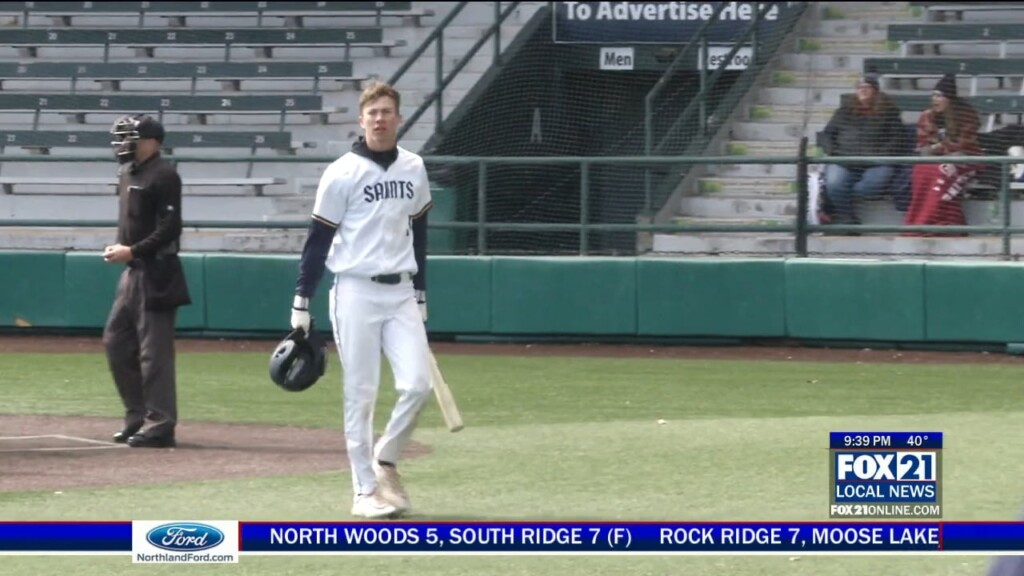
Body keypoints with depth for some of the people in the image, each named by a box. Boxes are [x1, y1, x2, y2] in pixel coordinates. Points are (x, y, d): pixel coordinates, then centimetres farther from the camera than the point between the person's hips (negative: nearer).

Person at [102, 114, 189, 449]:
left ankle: (160, 424, -4)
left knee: (154, 349, -8)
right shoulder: (128, 174, 15)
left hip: (155, 273, -10)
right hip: (132, 271, 10)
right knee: (116, 341, 11)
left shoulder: (163, 176, -13)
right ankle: (138, 416, 20)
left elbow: (170, 229, -18)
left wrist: (133, 251, -19)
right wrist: (119, 247, 7)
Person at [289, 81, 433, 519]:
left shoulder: (414, 169, 8)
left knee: (417, 384, -7)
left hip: (401, 293, 4)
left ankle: (385, 461, 16)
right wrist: (301, 305, -6)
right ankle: (365, 490, 5)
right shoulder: (342, 174, -7)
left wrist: (420, 297, 19)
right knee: (361, 393, -2)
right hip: (356, 293, -4)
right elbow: (318, 241, -4)